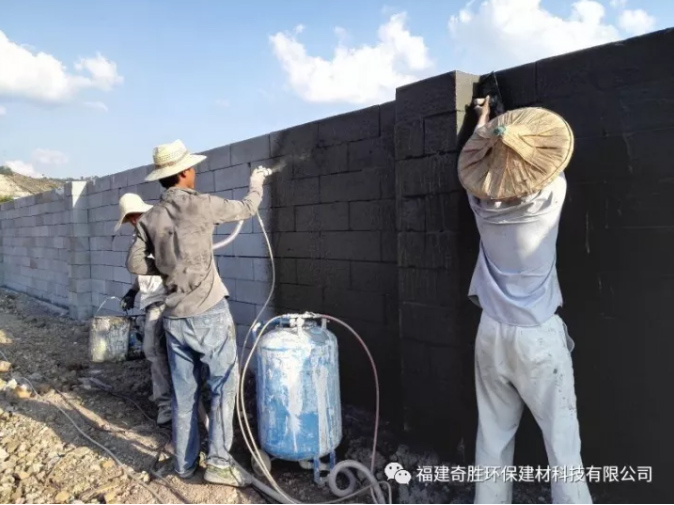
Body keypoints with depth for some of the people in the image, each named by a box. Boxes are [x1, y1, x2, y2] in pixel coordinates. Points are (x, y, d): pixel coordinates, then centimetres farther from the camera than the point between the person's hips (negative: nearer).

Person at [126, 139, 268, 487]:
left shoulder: (150, 218, 5)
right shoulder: (201, 205, -9)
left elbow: (135, 263, 5)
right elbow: (247, 209, 5)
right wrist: (257, 184, 24)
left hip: (174, 318, 5)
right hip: (208, 313, -5)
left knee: (183, 393, 13)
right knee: (223, 385, 4)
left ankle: (184, 464, 23)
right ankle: (219, 461, 3)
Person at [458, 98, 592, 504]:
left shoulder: (482, 202, -4)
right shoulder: (550, 198, -12)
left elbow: (478, 161, 17)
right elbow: (545, 163, 10)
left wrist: (485, 121, 34)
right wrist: (513, 132, 26)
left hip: (492, 333, 4)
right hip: (538, 337, -3)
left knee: (493, 437, 12)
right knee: (562, 443, 4)